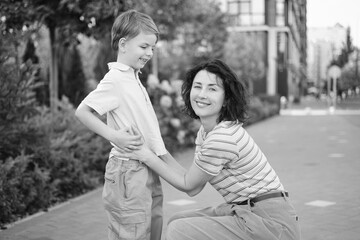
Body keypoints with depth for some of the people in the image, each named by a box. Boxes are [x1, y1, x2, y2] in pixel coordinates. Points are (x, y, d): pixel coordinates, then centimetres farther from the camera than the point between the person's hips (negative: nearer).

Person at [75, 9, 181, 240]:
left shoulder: (134, 78, 12)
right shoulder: (115, 79, -13)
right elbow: (82, 111, -15)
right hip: (129, 171, -9)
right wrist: (114, 136, -21)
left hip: (149, 170, 9)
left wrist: (169, 161, 16)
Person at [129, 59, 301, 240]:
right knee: (177, 221, 12)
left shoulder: (221, 138, -23)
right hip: (246, 211, 9)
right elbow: (194, 189, 4)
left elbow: (188, 184, -10)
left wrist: (147, 156, -5)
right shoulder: (206, 130, 7)